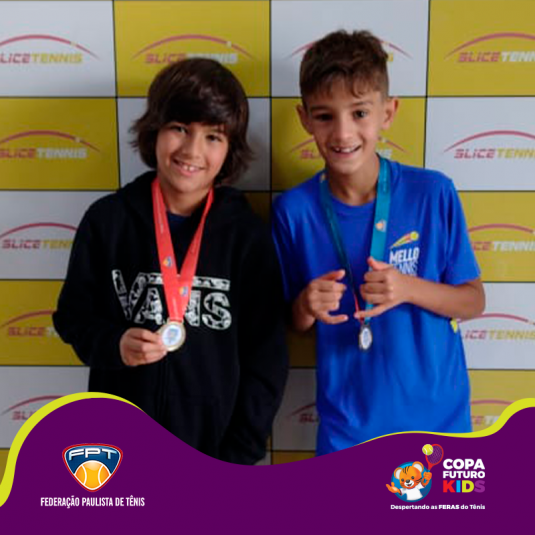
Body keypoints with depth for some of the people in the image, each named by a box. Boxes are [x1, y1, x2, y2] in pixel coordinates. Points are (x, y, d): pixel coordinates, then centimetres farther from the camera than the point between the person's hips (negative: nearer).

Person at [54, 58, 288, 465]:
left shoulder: (247, 234, -10)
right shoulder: (108, 219, -8)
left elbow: (266, 357, -5)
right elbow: (74, 316, 2)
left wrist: (239, 455, -6)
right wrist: (114, 344, -19)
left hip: (214, 442, 0)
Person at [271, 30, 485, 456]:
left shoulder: (433, 193, -13)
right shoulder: (294, 209, -11)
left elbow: (474, 302, -3)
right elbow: (293, 323, 1)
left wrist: (410, 288, -21)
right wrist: (307, 307, -21)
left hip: (437, 415, 1)